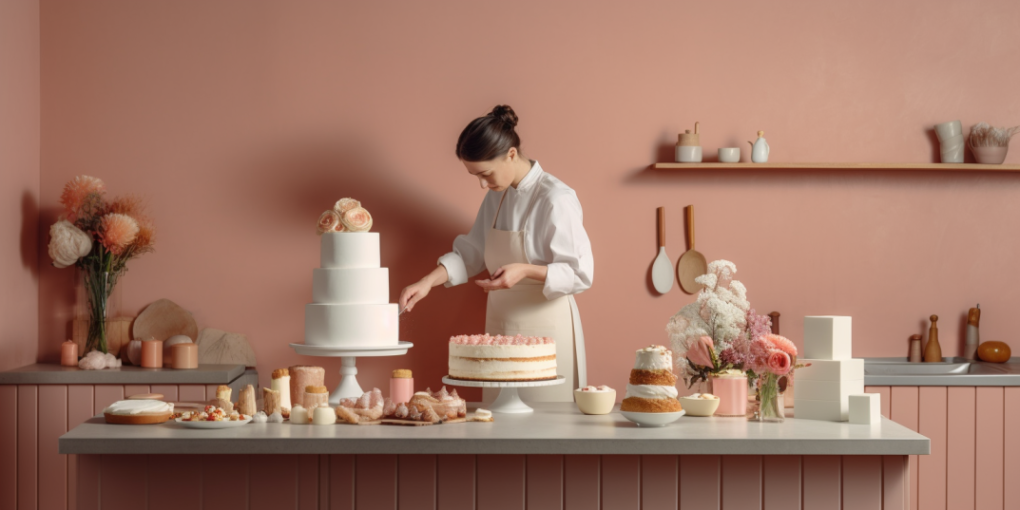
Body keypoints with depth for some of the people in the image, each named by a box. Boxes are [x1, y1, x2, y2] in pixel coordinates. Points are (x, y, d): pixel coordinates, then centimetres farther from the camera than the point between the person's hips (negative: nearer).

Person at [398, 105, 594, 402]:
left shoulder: (556, 199, -16)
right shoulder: (496, 197, 9)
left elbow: (581, 274, -15)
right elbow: (471, 253, 16)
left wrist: (526, 271, -27)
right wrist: (428, 282, 3)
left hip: (544, 331, -7)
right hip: (501, 328, 7)